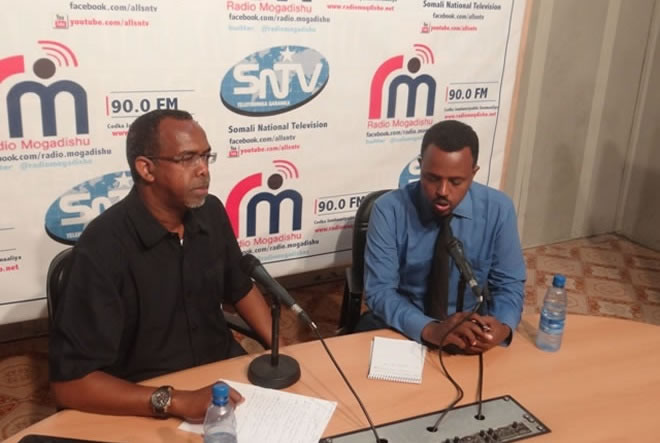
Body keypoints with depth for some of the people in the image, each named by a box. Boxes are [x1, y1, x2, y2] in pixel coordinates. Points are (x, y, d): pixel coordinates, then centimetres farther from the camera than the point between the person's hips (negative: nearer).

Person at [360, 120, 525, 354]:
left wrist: (502, 326, -24)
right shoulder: (389, 209, -15)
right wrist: (429, 329, -31)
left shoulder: (498, 209, -10)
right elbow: (379, 290, -15)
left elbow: (509, 284, -3)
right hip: (401, 326, 1)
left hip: (469, 329, 0)